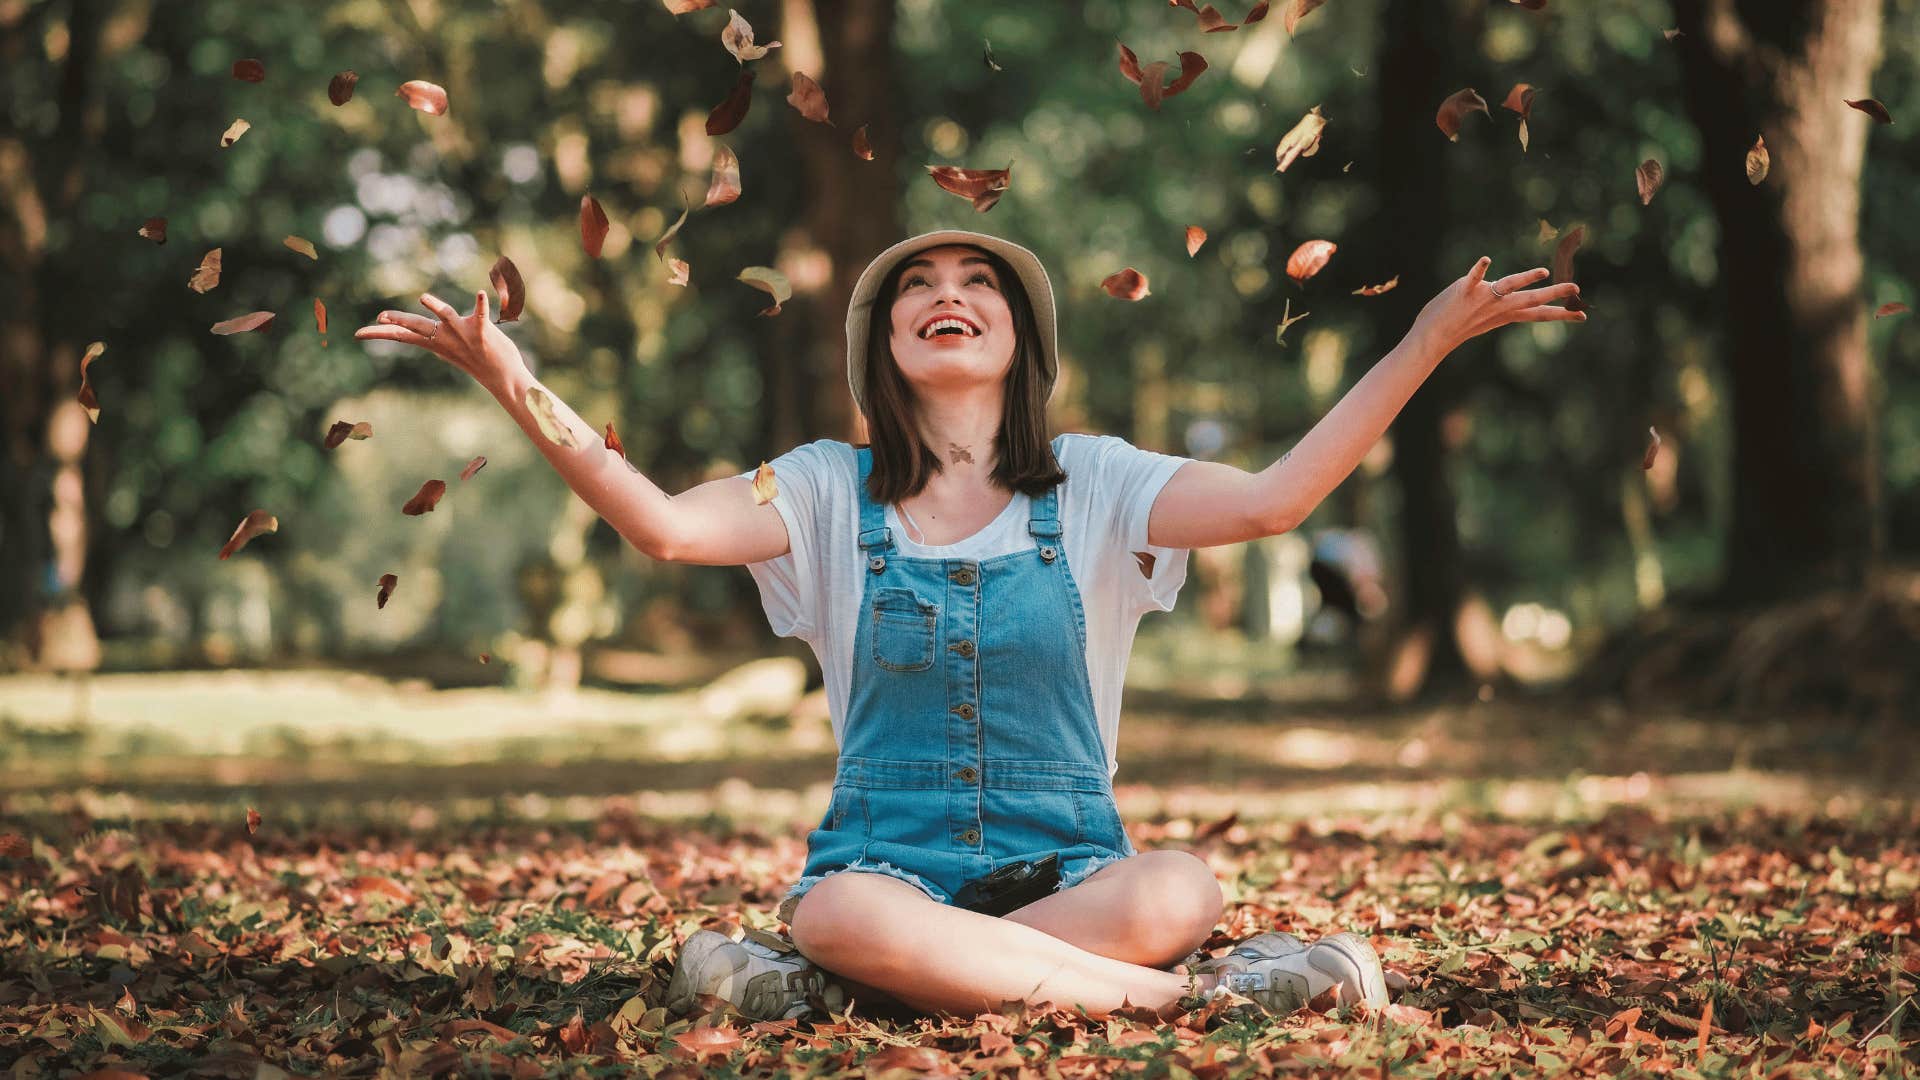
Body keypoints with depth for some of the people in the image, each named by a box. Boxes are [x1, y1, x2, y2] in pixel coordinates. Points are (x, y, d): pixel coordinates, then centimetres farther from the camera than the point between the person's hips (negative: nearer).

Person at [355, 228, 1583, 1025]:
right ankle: (1184, 993, -26)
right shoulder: (832, 492, 7)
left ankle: (826, 981, -25)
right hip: (887, 859, 0)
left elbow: (1271, 500, -9)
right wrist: (518, 388, -20)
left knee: (1182, 892, -35)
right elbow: (664, 524, -8)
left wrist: (1428, 339, -15)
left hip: (1067, 866, 1)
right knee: (850, 914, -39)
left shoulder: (1092, 486, 6)